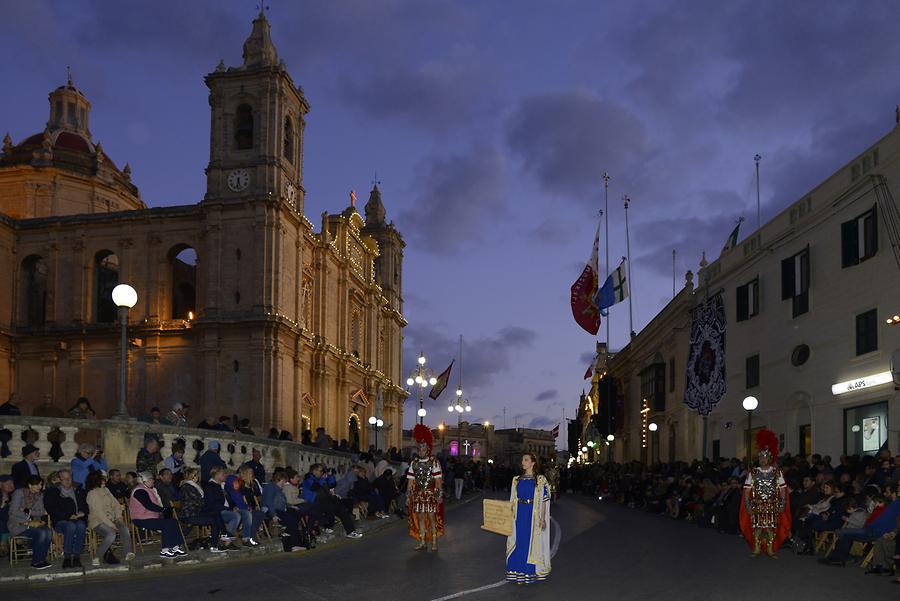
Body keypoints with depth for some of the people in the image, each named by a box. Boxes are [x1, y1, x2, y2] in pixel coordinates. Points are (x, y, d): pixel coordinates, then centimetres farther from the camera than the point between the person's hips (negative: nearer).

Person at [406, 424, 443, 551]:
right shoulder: (414, 463, 7)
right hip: (418, 495, 4)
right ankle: (422, 542, 15)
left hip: (431, 494, -4)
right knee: (420, 518, 7)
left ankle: (434, 542, 6)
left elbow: (438, 480, -8)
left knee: (432, 517, -2)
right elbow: (410, 480, 7)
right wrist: (408, 495, 4)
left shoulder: (434, 462, -5)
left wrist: (439, 494, -14)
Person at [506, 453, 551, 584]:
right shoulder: (517, 480, 9)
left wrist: (542, 518, -9)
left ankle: (531, 571, 11)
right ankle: (519, 573, 13)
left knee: (532, 541, 1)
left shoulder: (540, 480, -2)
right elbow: (513, 500, 11)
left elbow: (544, 500, -4)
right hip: (520, 514, 4)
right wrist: (510, 514, 2)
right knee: (519, 541, 5)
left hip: (534, 514, -3)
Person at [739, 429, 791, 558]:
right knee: (757, 527, 0)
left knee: (771, 528, 2)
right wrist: (748, 506, -7)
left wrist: (782, 505, -6)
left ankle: (770, 550, 11)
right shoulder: (753, 473, 2)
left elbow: (782, 490, 2)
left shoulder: (777, 472, 3)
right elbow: (747, 491, 0)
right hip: (757, 504, 0)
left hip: (772, 505, 0)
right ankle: (756, 549, 10)